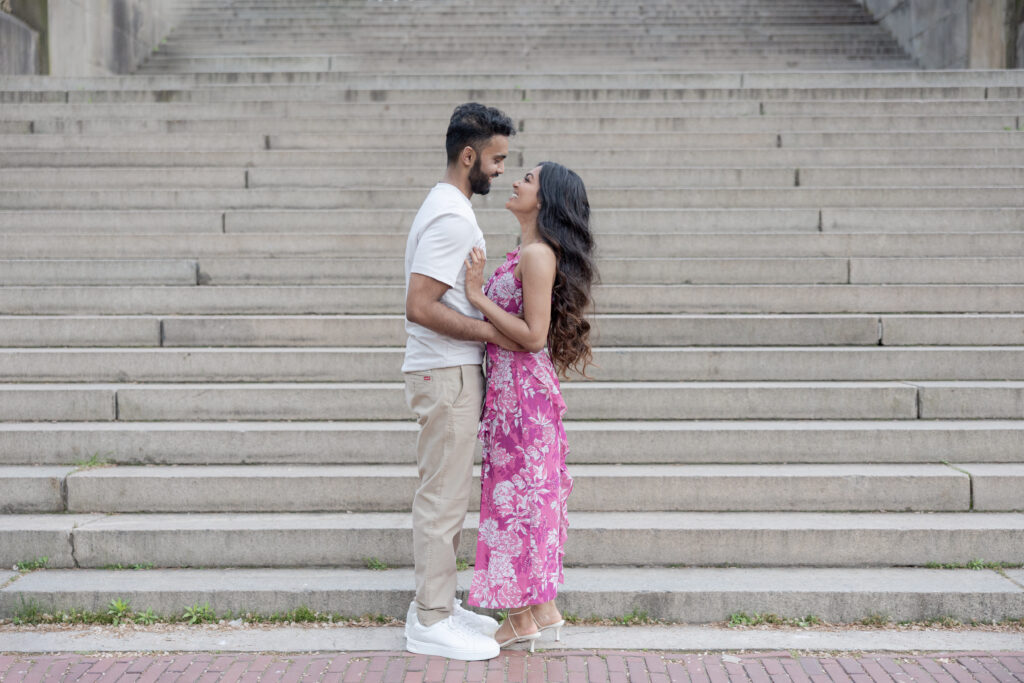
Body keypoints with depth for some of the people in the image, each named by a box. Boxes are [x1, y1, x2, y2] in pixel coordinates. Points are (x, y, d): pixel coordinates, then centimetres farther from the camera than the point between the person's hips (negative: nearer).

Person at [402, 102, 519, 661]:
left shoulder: (448, 208, 15)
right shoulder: (451, 217, -18)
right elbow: (421, 306, -25)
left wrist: (489, 322, 14)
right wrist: (493, 332, -22)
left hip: (451, 371, 10)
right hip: (446, 374, -10)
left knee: (444, 496, 15)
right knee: (443, 496, -5)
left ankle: (437, 603, 24)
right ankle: (431, 622, 2)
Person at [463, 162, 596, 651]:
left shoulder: (537, 254, -16)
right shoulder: (528, 251, 14)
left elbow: (533, 335, -20)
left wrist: (478, 296, -19)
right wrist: (480, 286, 8)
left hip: (522, 388, -10)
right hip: (516, 386, 10)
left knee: (515, 493, -2)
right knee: (532, 494, 14)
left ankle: (522, 619, 8)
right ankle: (544, 610, 22)